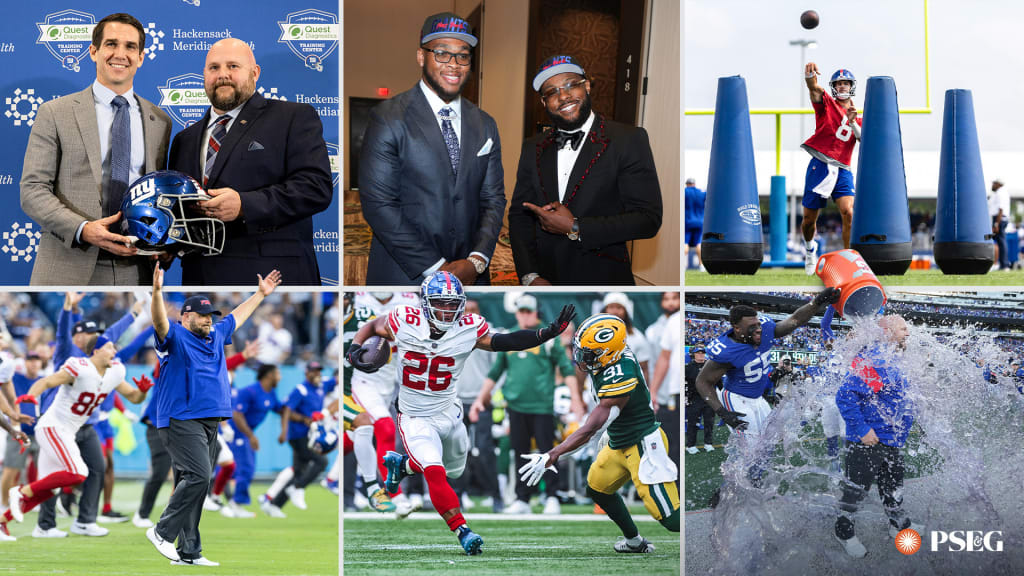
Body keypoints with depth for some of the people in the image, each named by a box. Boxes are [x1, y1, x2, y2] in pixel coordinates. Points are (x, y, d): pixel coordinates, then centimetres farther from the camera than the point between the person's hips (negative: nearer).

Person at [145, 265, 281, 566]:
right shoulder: (176, 337, -3)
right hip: (181, 421, -8)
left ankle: (189, 553, 5)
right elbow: (160, 321, -22)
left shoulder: (215, 337, 20)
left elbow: (237, 316, 35)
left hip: (209, 424, 8)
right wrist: (157, 292, -39)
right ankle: (163, 531, -11)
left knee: (195, 484, 6)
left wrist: (261, 293, 40)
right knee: (198, 476, -21)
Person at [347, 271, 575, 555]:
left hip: (449, 413, 4)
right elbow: (372, 326, 1)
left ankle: (400, 463, 48)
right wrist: (354, 348, -17)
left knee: (453, 470, 24)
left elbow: (506, 342, -10)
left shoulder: (469, 329, -14)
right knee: (435, 473, -24)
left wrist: (549, 332, -20)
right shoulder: (405, 322, -17)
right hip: (415, 418, -4)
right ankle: (463, 532, -17)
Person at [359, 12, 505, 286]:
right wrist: (434, 269, -16)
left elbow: (493, 199, 8)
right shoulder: (389, 118, -7)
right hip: (403, 279, -4)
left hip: (469, 277, 4)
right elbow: (377, 203, -13)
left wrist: (476, 261, -10)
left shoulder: (484, 125, 10)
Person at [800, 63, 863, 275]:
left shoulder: (858, 117, 16)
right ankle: (809, 248, 36)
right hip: (820, 166, -2)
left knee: (849, 213, -19)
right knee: (809, 219, 5)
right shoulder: (826, 103, 5)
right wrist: (810, 74, -40)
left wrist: (852, 122, -12)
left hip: (842, 170, 2)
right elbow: (814, 88, -18)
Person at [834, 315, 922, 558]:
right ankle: (844, 531, 17)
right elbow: (846, 396, -26)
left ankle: (899, 524, 38)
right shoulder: (870, 360, -21)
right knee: (856, 489, 2)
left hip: (892, 442, 9)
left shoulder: (893, 362, 11)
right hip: (867, 441, -9)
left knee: (893, 487, 22)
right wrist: (862, 429, -25)